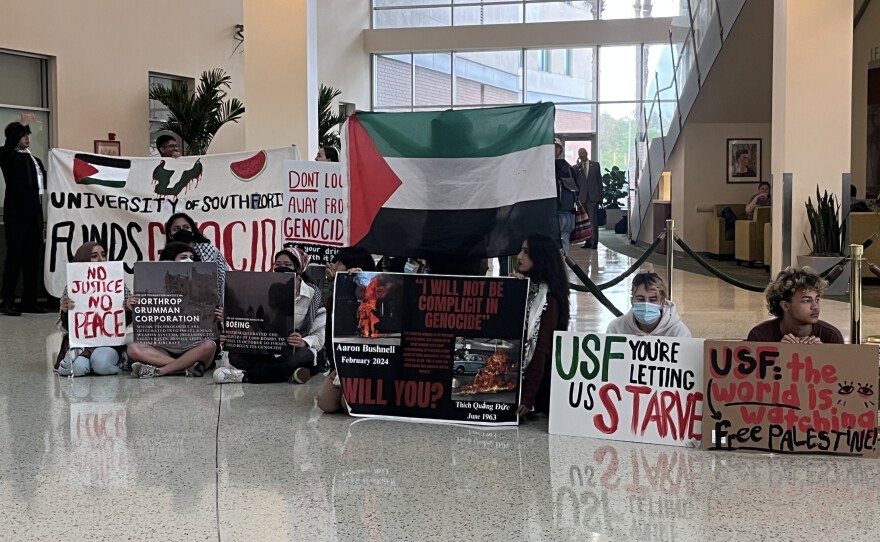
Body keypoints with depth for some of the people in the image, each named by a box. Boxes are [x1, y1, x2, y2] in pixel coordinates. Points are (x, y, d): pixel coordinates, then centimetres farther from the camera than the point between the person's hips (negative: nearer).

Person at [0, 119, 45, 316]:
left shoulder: (35, 160, 20)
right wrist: (21, 126, -24)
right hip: (16, 214, -6)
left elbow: (45, 184, 18)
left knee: (32, 259, 7)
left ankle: (29, 301, 12)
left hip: (34, 214, 6)